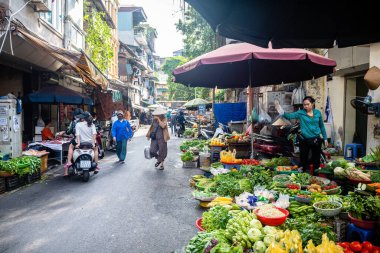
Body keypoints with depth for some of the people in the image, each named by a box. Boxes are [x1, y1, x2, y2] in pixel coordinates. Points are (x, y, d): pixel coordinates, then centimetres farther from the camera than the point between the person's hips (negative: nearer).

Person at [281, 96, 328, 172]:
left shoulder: (317, 113, 1)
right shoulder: (301, 113, -5)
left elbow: (322, 126, 10)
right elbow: (290, 116, -20)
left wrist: (325, 138, 11)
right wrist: (283, 113, -41)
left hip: (316, 140, 2)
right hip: (304, 140, -1)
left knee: (316, 159, 13)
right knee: (304, 159, 8)